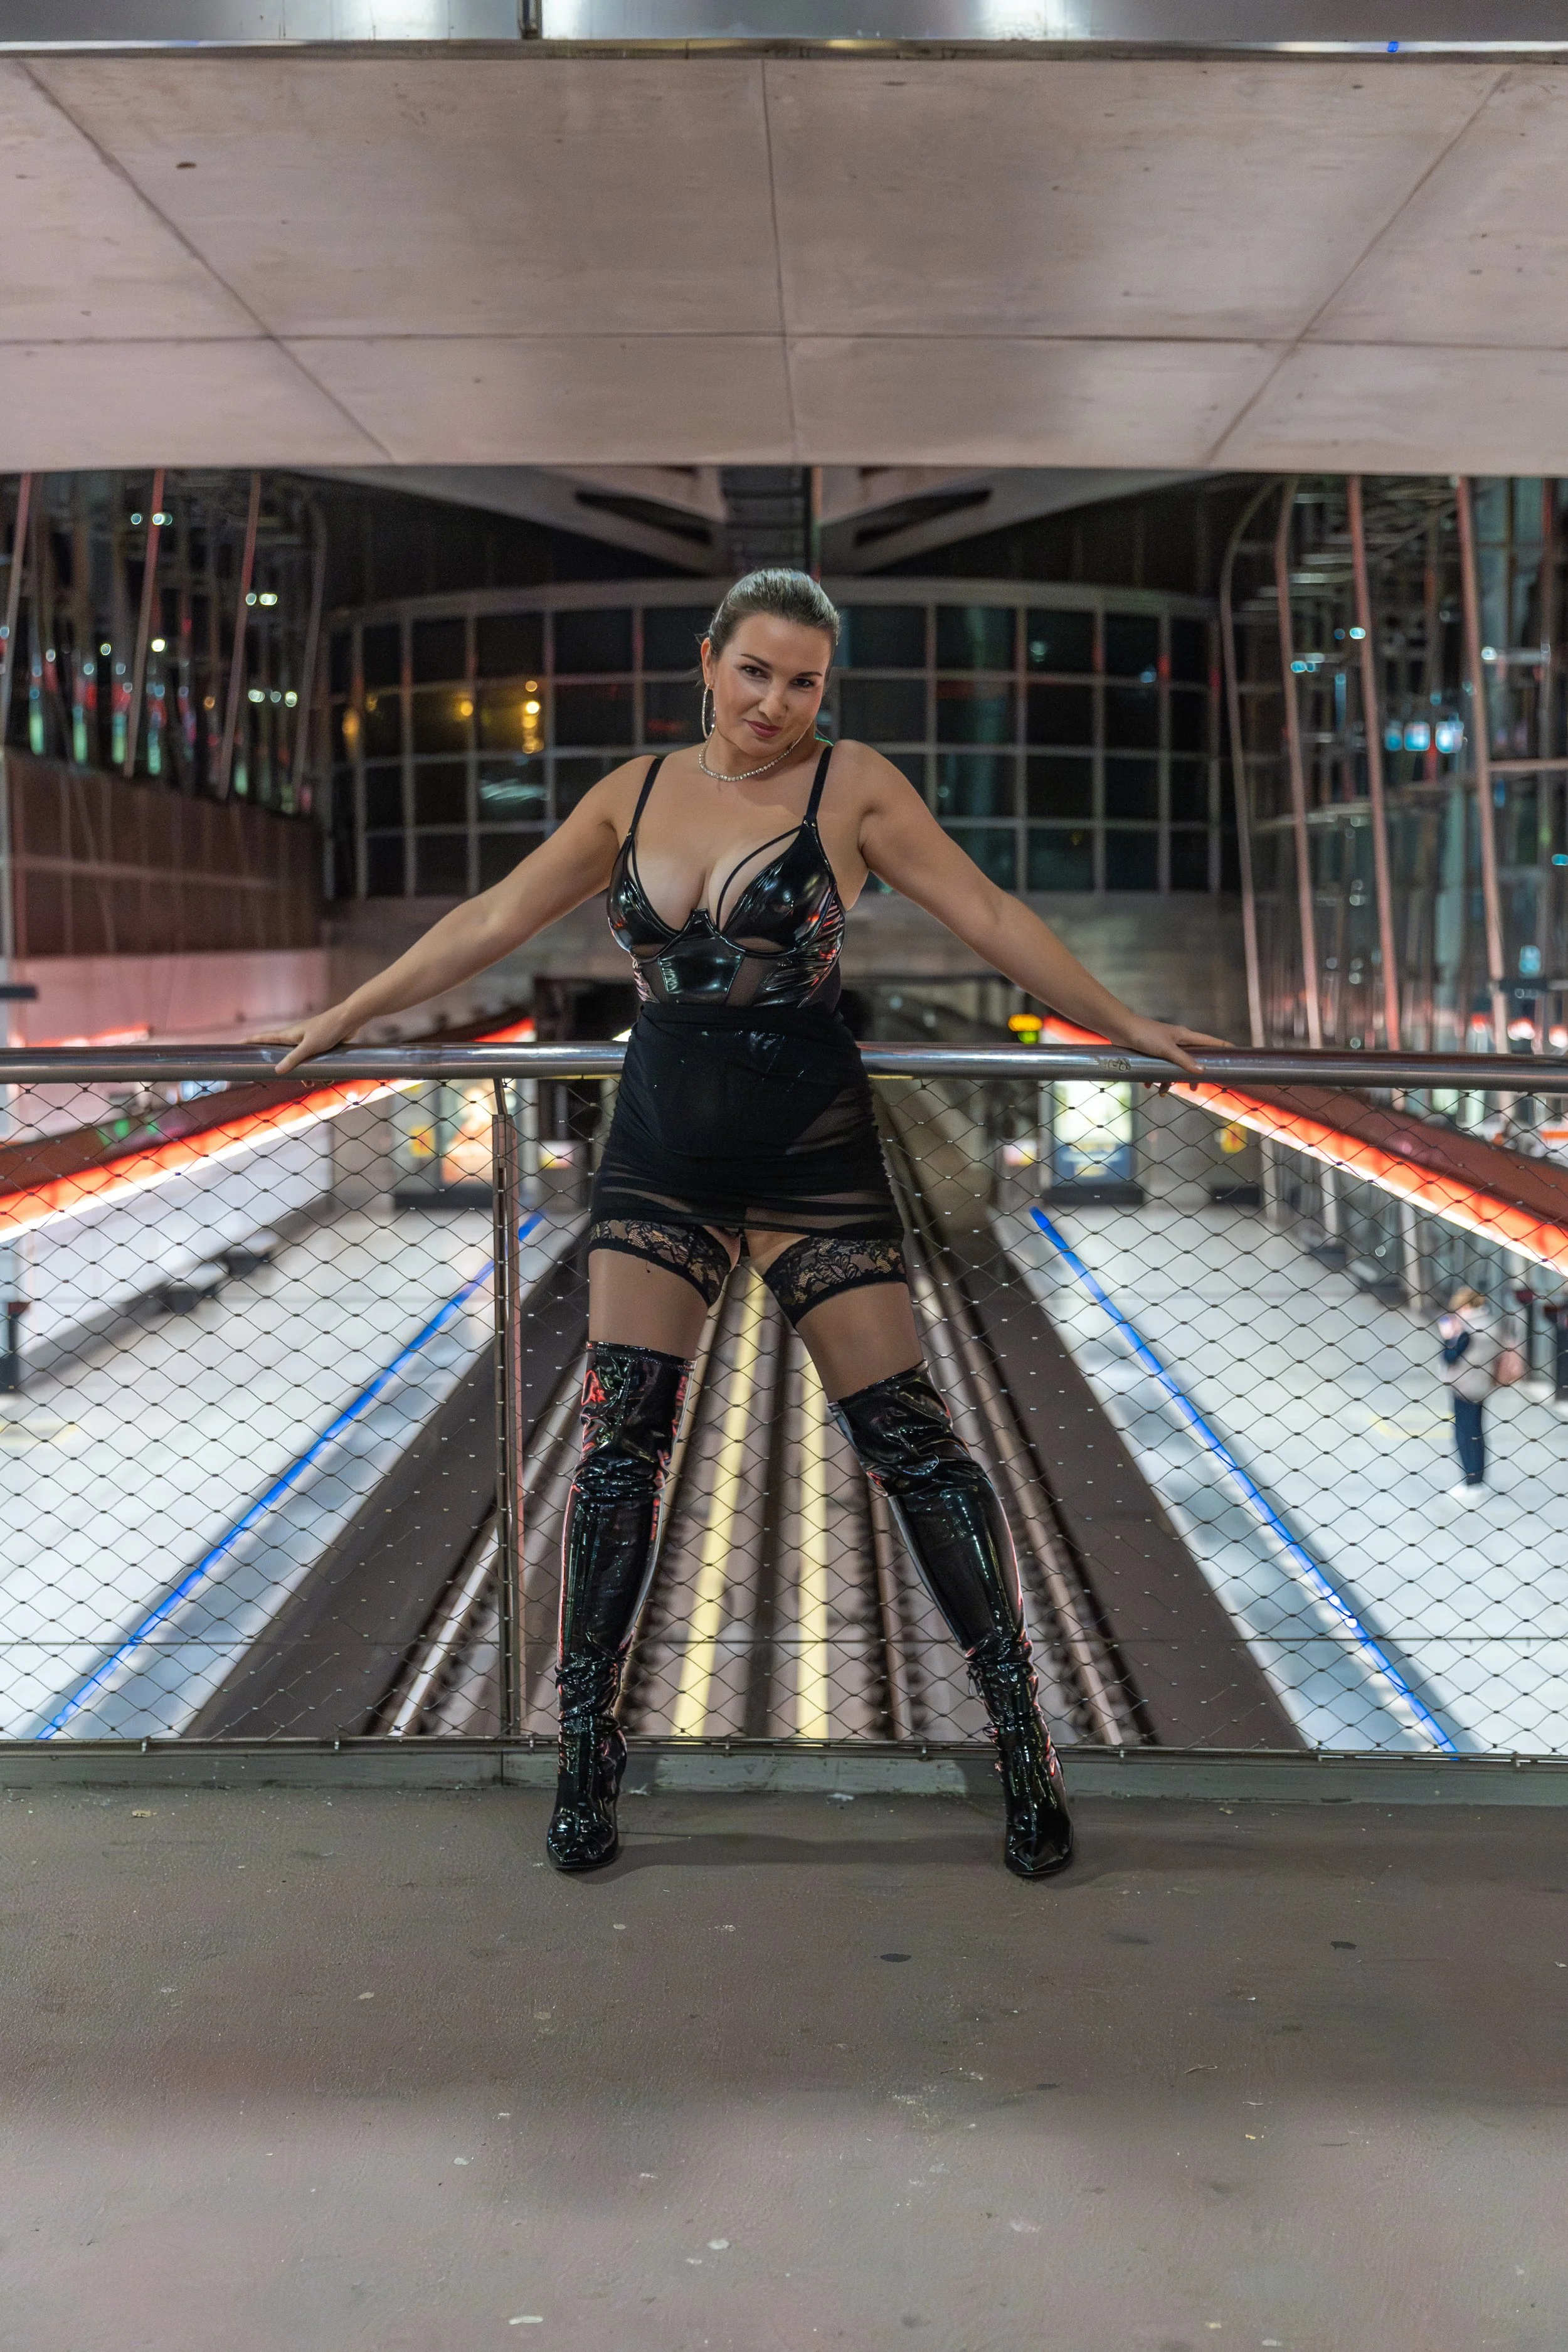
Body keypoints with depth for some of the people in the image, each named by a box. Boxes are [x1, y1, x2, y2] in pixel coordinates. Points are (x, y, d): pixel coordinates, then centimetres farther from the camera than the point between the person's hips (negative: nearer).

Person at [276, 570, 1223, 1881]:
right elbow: (496, 921, 16)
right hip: (660, 1151, 3)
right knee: (622, 1432, -3)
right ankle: (586, 1751, 5)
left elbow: (989, 918, 2)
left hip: (811, 1148, -3)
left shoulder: (853, 787, 0)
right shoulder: (636, 793, 10)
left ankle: (1025, 1739, 3)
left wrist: (1123, 1026, 1)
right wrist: (349, 1015, 18)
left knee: (904, 1432, -4)